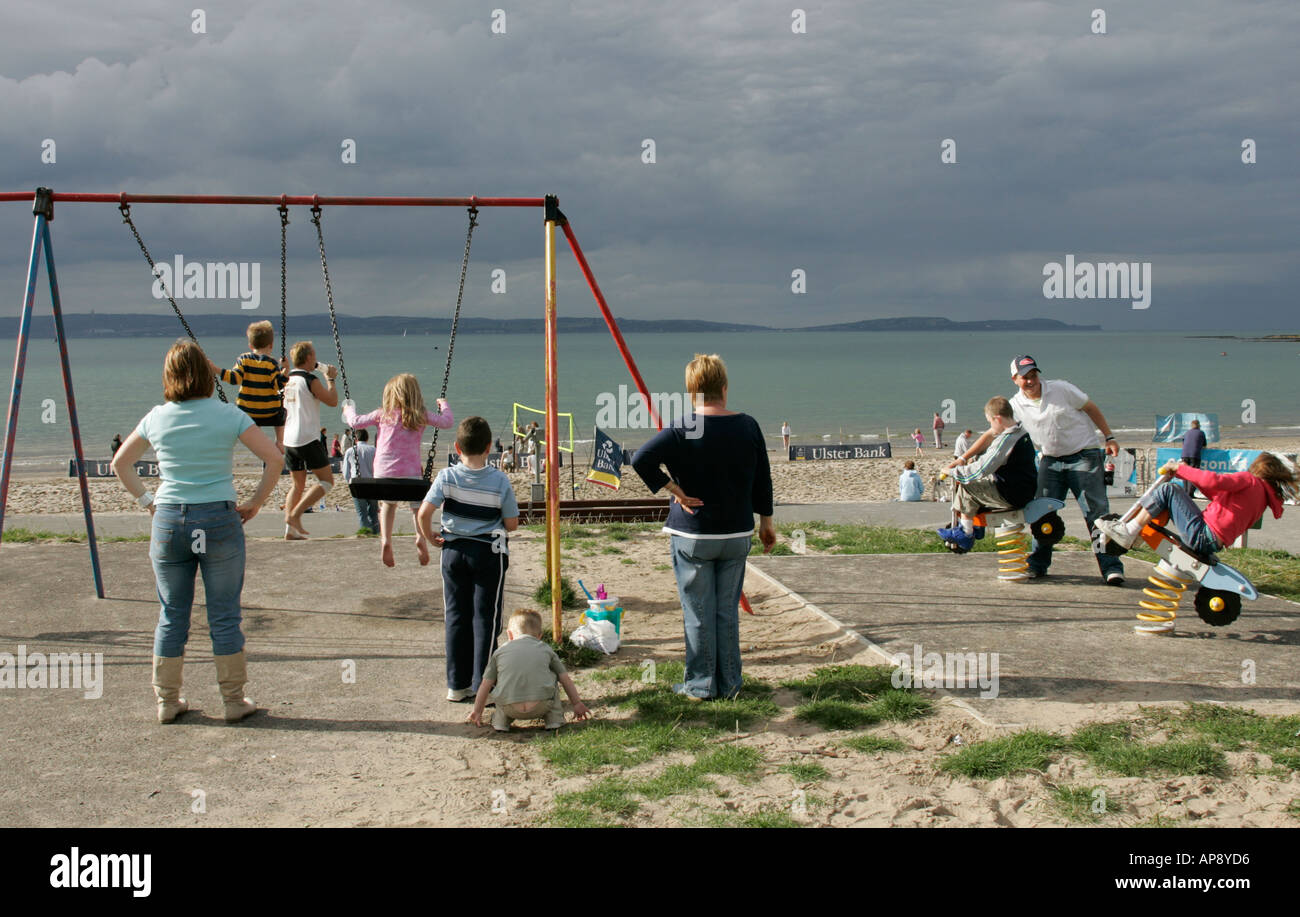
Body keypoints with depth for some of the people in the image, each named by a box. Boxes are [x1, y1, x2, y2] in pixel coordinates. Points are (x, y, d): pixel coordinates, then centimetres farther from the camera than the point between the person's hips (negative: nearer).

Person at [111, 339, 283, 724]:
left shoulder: (156, 419, 3)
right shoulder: (228, 416, -4)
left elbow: (119, 464, 15)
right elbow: (275, 459, -5)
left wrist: (145, 498, 15)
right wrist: (255, 502, 2)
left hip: (168, 520, 2)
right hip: (219, 520, -2)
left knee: (171, 616, 11)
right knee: (224, 616, 5)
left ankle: (167, 702, 19)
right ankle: (234, 701, 12)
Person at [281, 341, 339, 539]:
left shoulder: (287, 380, 12)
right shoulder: (310, 380, -10)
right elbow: (332, 401, -6)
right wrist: (330, 379, 5)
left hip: (289, 439, 8)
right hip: (307, 439, -8)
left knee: (298, 484, 14)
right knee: (327, 480, 1)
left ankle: (289, 529, 6)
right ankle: (295, 515, -11)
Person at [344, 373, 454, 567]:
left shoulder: (383, 414, 4)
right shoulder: (421, 415, 3)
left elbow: (356, 422, 9)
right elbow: (446, 422, 8)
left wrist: (349, 410, 29)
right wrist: (444, 405, 26)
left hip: (383, 472, 1)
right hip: (410, 472, -1)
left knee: (388, 503, 24)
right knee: (418, 504, 16)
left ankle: (385, 539, 4)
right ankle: (421, 535, -13)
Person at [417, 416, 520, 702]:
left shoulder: (447, 477, -7)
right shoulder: (500, 481, -11)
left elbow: (423, 513, -13)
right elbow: (512, 524, -7)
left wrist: (430, 536, 4)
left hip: (453, 550, 2)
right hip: (488, 552, -2)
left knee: (456, 617, 11)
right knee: (485, 618, 4)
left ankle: (457, 684, 17)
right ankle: (483, 686, 5)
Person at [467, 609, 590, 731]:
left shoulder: (500, 652, 19)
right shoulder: (546, 650, 20)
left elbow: (485, 684, 20)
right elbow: (565, 679, 23)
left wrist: (477, 712, 32)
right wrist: (577, 703, 34)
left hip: (510, 709, 1)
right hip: (541, 707, -1)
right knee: (552, 677, 28)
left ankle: (501, 720, 21)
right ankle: (554, 719, 20)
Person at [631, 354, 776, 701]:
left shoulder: (683, 430, -13)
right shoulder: (748, 426, -1)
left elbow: (641, 459, -23)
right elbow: (762, 480, 6)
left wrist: (671, 488, -11)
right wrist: (765, 520, 17)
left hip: (692, 535, -3)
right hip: (737, 534, 4)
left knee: (698, 615, 5)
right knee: (728, 612, 12)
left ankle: (700, 685, 13)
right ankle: (729, 685, 19)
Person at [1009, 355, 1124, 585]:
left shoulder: (1061, 389, -7)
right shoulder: (1016, 405, -1)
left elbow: (1091, 409, 2)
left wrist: (1109, 438, -1)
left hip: (1084, 456, -3)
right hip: (1051, 460, 3)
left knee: (1096, 511, -10)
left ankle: (1111, 567, -12)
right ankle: (1037, 564, 10)